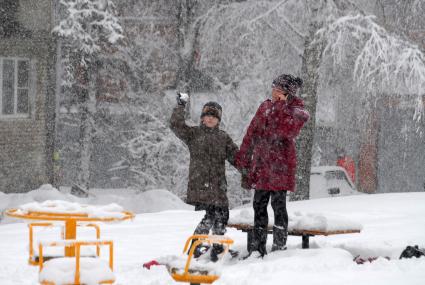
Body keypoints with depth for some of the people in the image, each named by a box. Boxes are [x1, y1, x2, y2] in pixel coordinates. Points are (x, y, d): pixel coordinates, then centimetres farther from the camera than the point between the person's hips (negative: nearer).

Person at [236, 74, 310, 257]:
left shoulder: (297, 112, -5)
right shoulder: (265, 107, 13)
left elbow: (287, 130, -25)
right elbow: (251, 134, 17)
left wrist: (281, 106, -19)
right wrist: (243, 160, 15)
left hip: (281, 166, -6)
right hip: (262, 165, 6)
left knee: (279, 206, -5)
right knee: (259, 206, 10)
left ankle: (279, 247, 0)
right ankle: (257, 248, 17)